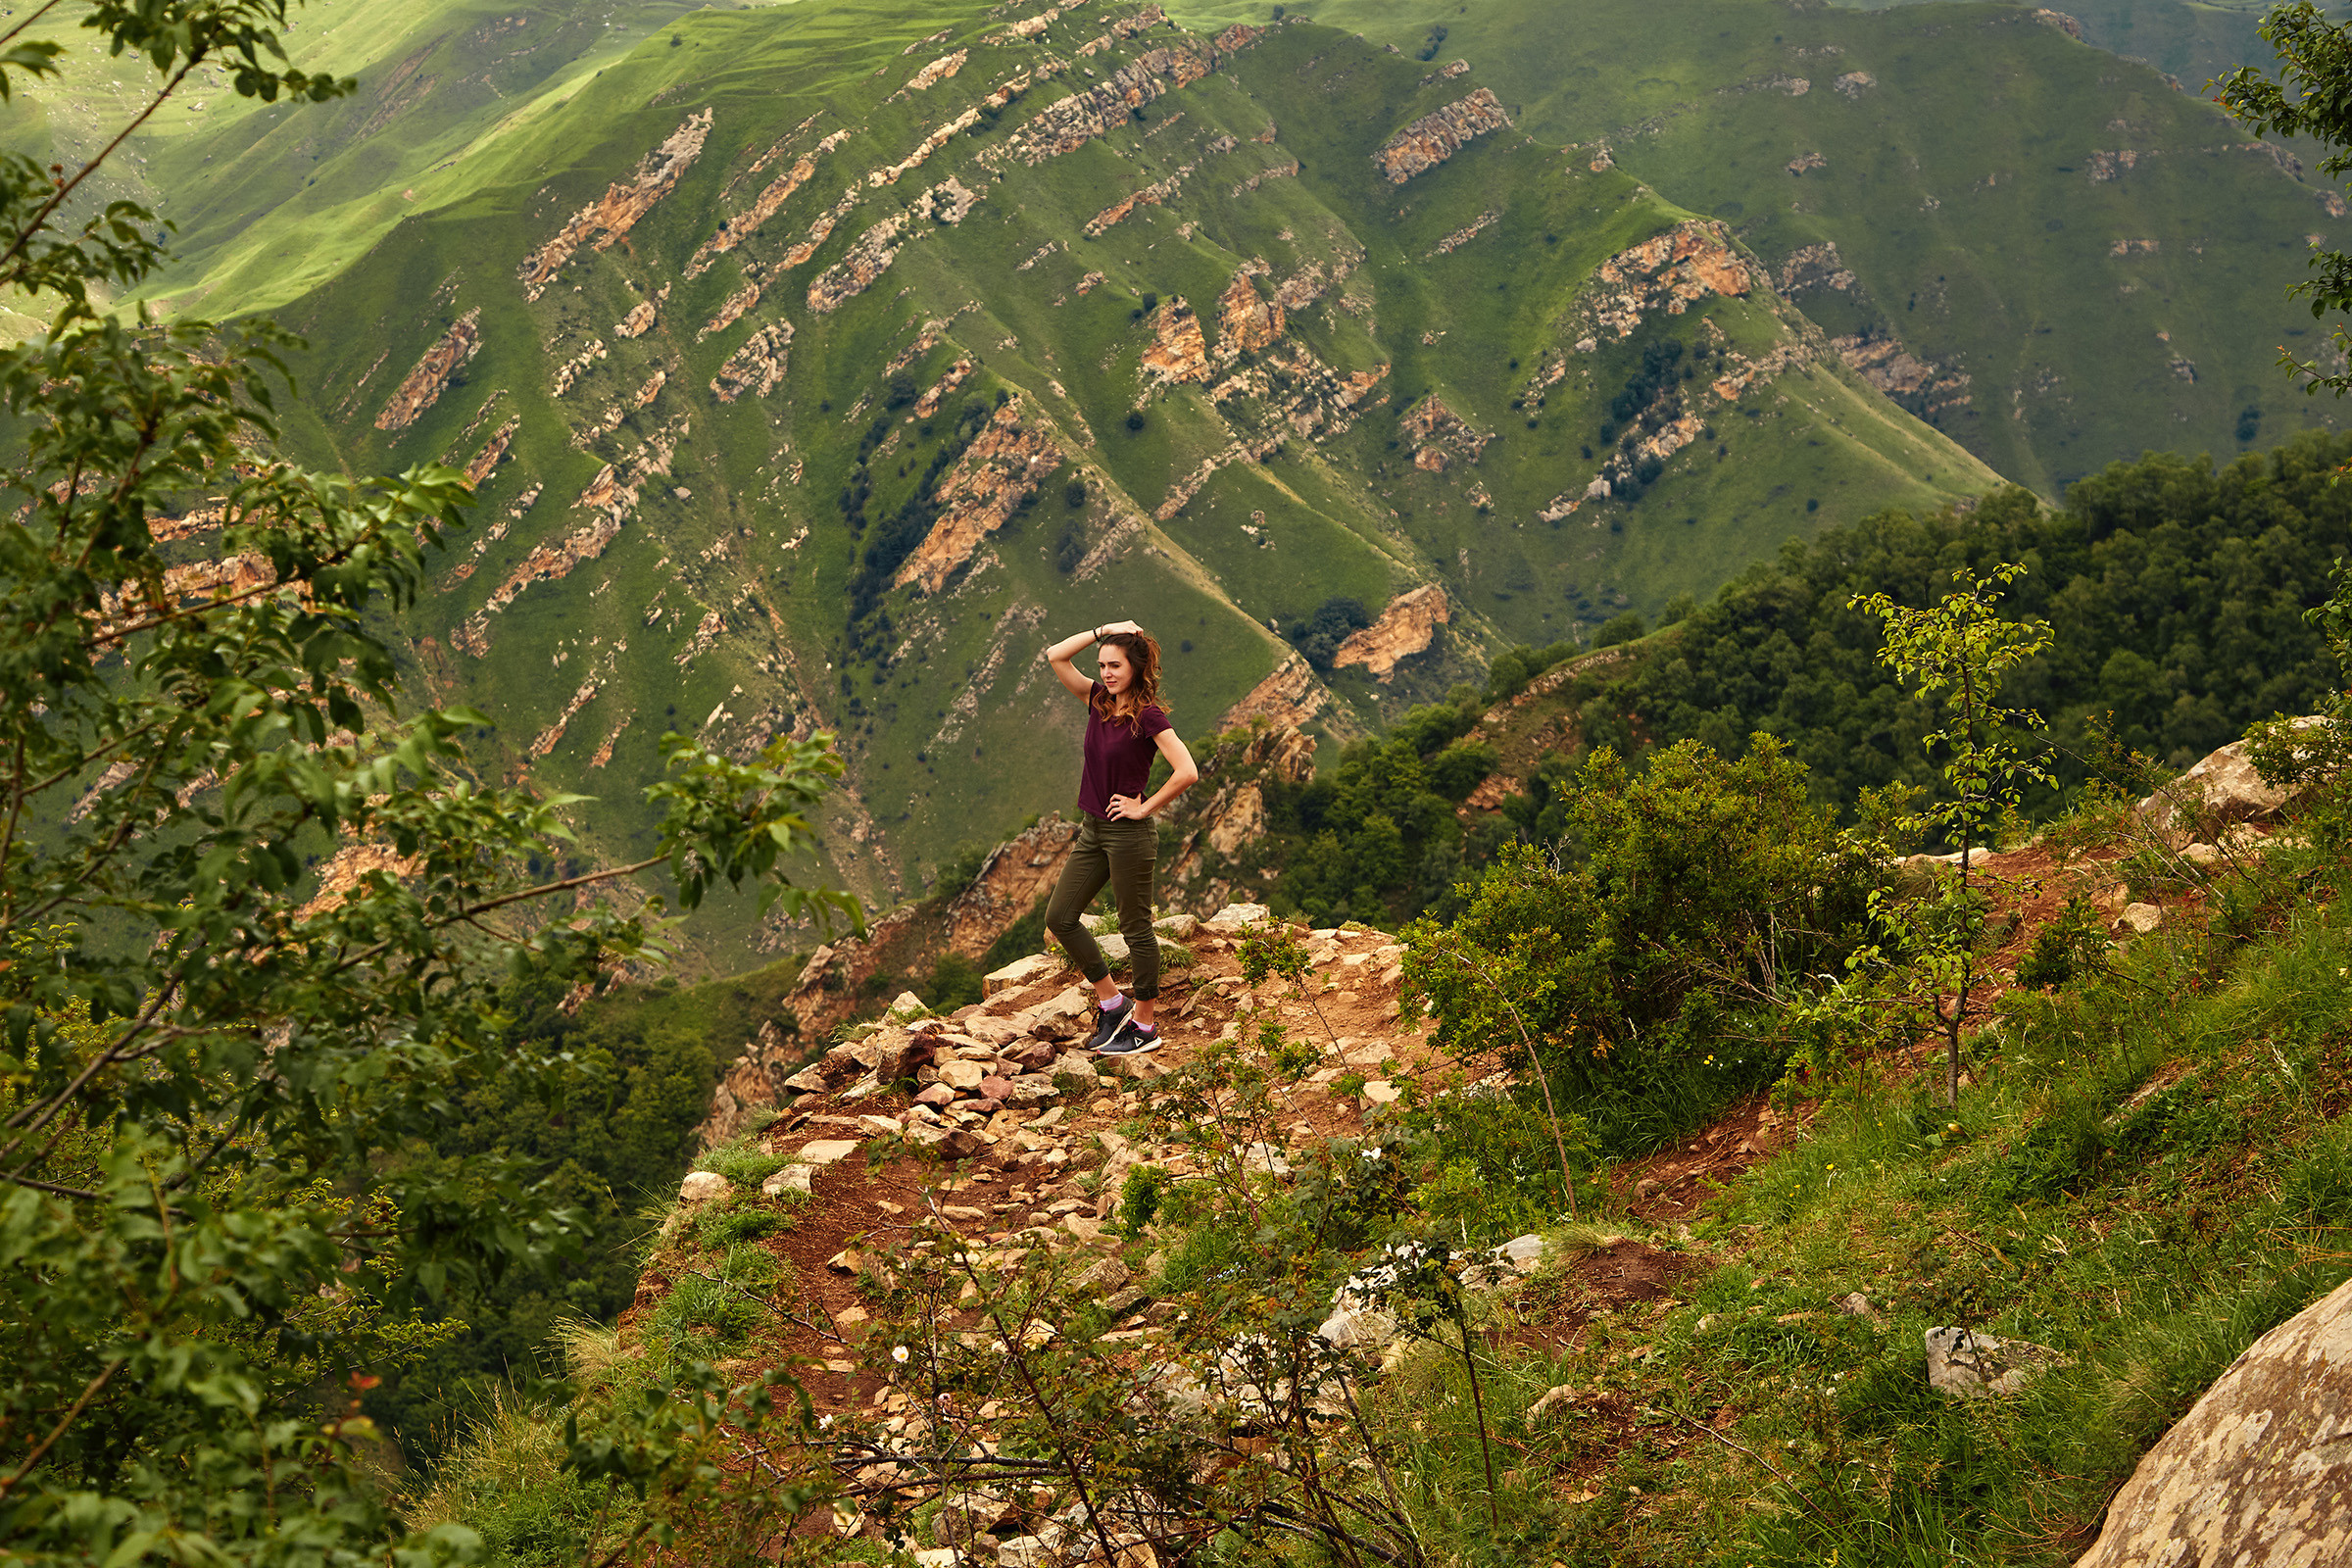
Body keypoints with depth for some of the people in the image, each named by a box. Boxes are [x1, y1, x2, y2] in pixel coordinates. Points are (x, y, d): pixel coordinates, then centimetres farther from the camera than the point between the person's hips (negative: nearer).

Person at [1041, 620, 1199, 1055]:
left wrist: (1144, 808, -16)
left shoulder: (1148, 715, -16)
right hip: (1093, 828, 8)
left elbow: (1188, 773, -25)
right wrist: (1104, 631, -2)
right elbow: (1056, 657, 6)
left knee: (1135, 928, 3)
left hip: (1129, 833, -8)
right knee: (1060, 917, 10)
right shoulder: (1099, 701, 5)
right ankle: (1111, 1003, 22)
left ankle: (1144, 1027, 16)